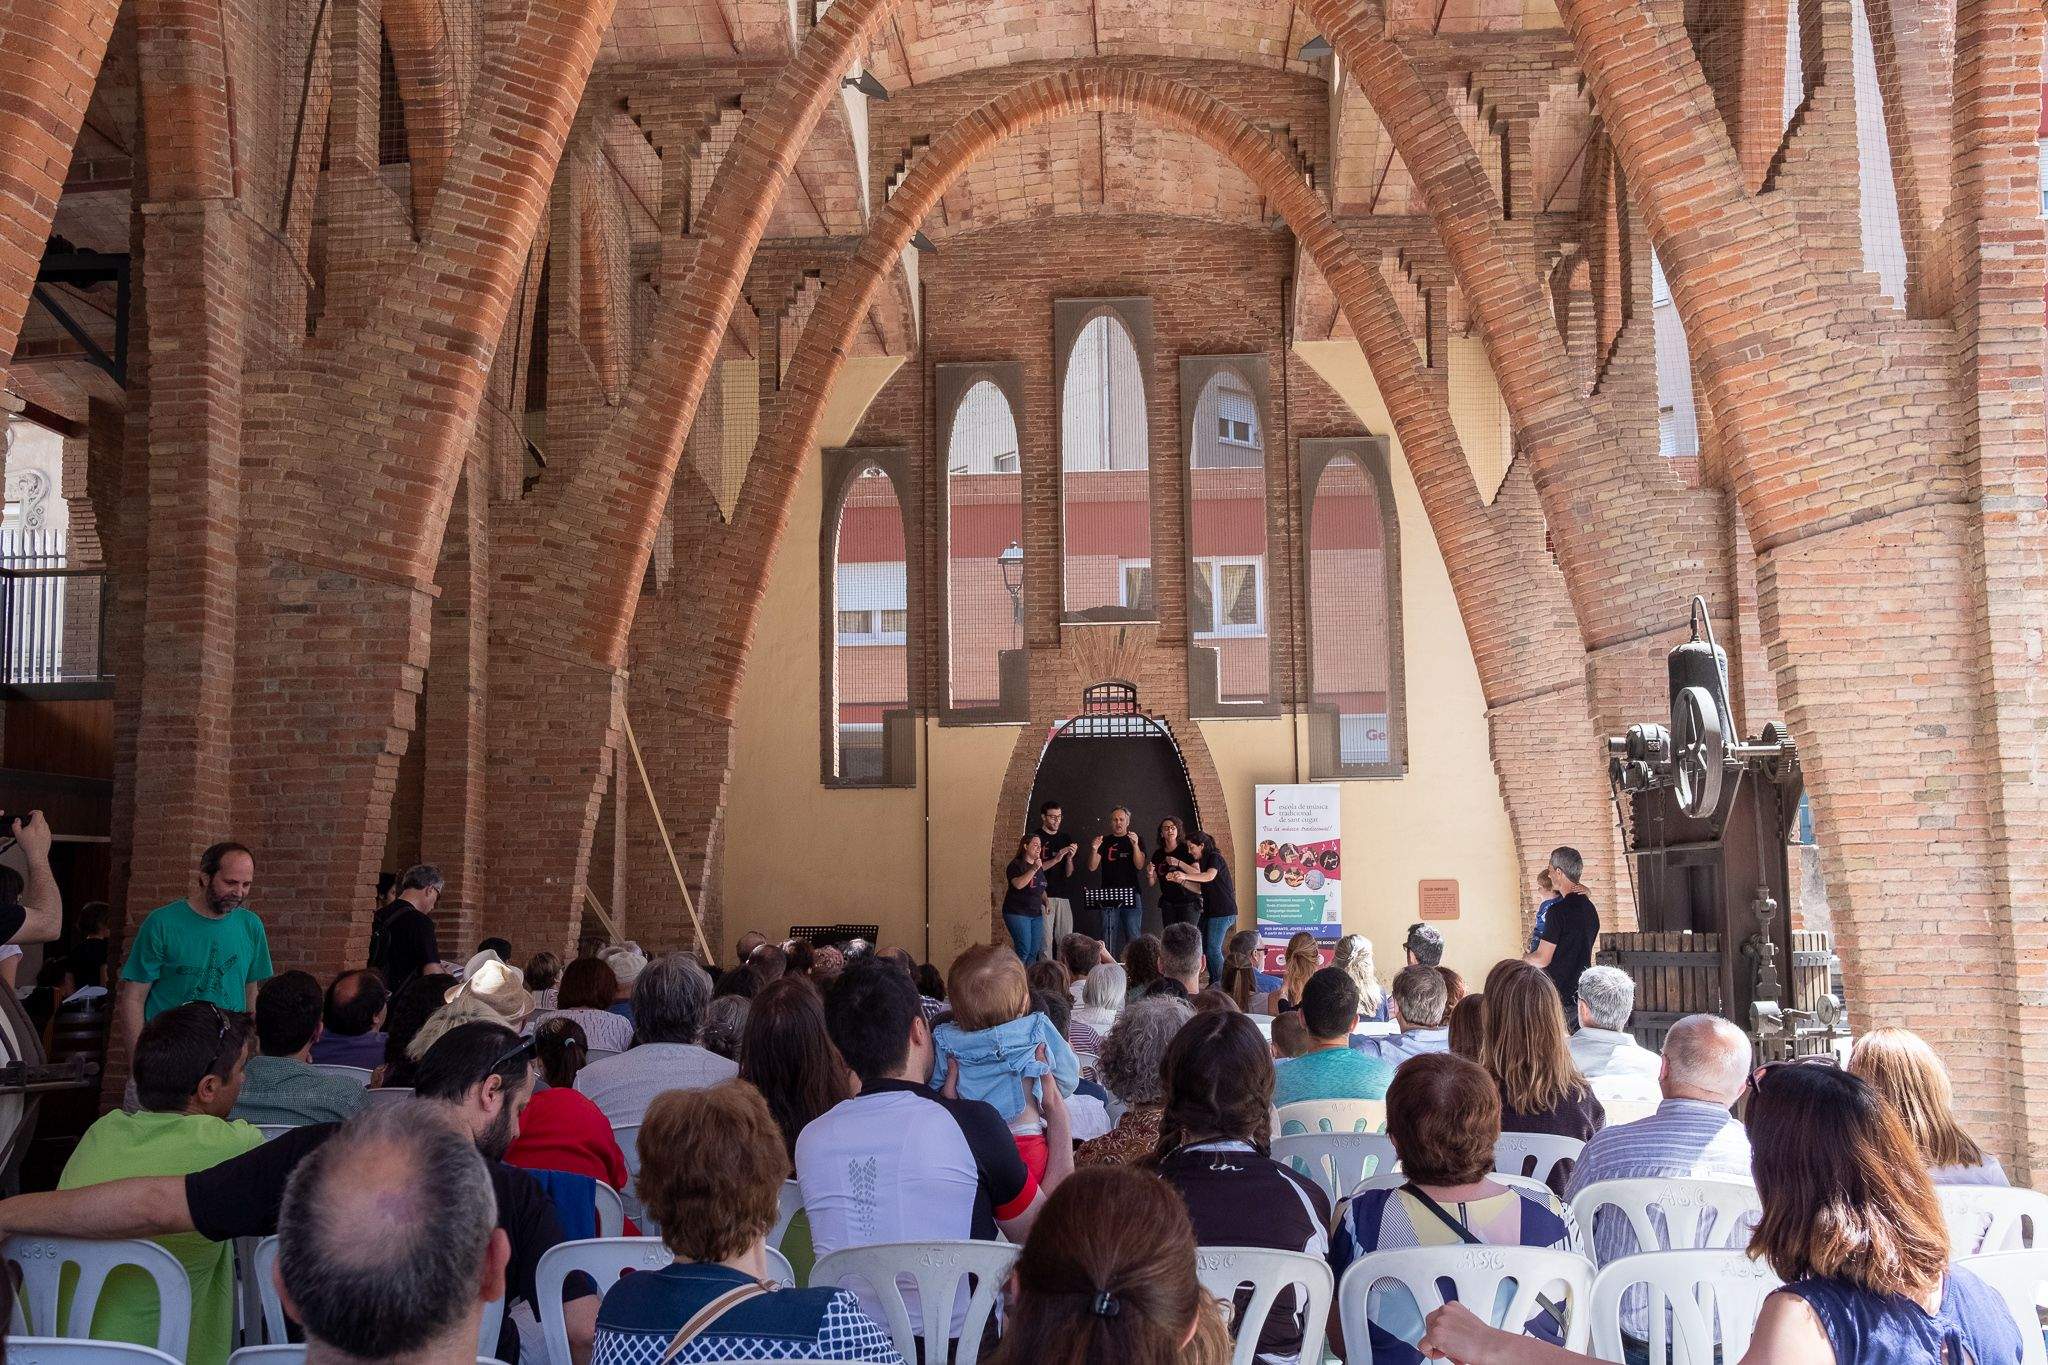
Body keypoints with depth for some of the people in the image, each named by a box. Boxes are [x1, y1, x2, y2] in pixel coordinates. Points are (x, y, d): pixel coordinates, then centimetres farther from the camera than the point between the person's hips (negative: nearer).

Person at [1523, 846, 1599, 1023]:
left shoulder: (1558, 911, -18)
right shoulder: (1590, 909, 10)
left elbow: (1542, 960, -16)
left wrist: (1524, 960, 3)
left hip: (1559, 998, -8)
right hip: (1583, 994, 8)